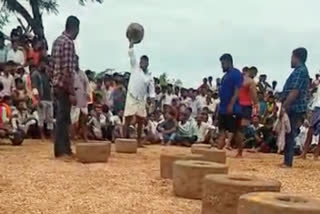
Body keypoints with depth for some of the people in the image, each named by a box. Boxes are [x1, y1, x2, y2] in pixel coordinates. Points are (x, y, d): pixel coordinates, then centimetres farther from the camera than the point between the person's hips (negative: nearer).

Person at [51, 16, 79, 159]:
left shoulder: (58, 40, 14)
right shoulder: (68, 42, -15)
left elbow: (52, 65, 17)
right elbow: (68, 70, -21)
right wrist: (72, 92, -20)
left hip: (57, 84, 9)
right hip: (64, 85, -9)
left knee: (64, 118, 14)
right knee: (63, 118, -3)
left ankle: (65, 148, 21)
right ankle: (61, 151, 3)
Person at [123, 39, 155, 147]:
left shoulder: (150, 77, 8)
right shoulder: (135, 67, 4)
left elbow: (151, 91, 7)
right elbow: (131, 55, -4)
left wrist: (153, 102, -4)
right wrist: (132, 41, -13)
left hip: (142, 100, 3)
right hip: (131, 98, -3)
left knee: (140, 122, 6)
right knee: (128, 120, -6)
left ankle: (139, 141, 16)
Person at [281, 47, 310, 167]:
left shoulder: (299, 71, -14)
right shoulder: (302, 71, 19)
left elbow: (294, 92, -23)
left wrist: (284, 107, -22)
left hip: (294, 109, -10)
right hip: (295, 108, 10)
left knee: (289, 135, -6)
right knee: (289, 135, 12)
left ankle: (288, 162, -3)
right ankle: (287, 160, 17)